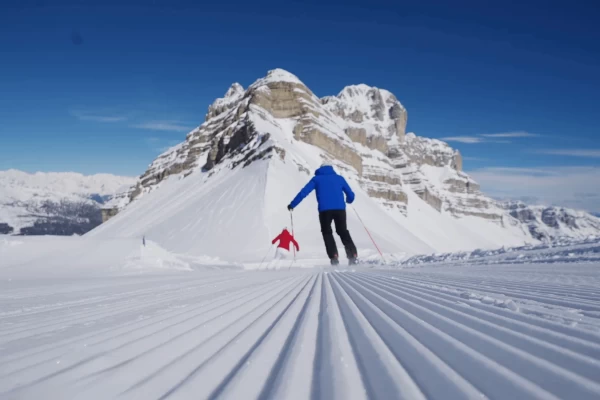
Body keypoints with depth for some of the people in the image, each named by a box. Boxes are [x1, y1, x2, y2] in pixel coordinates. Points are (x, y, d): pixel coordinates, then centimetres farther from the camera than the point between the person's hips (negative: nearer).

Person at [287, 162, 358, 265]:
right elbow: (350, 195, 18)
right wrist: (349, 200, 42)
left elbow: (303, 192, 5)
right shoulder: (339, 178, 18)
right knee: (343, 231, 16)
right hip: (340, 209, 2)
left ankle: (334, 257, -4)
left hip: (325, 210, -2)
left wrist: (292, 205, 10)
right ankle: (352, 255, 2)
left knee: (327, 233, 12)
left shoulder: (317, 179, 13)